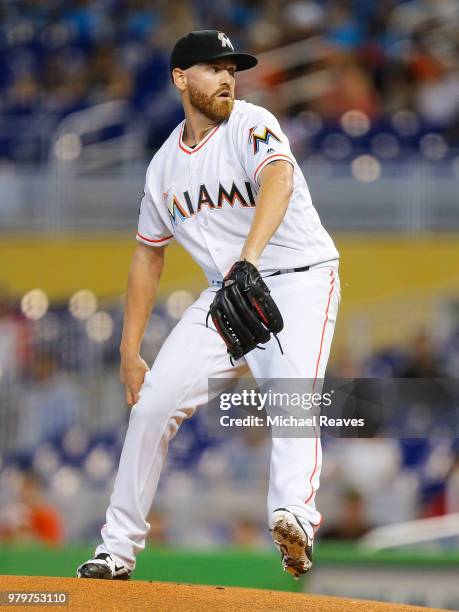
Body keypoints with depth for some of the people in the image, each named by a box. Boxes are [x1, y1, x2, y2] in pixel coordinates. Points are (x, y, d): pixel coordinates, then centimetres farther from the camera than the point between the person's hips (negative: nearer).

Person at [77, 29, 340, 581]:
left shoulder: (251, 125, -13)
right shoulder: (165, 164, 5)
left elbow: (278, 178, -35)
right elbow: (149, 253, 16)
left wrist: (249, 256, -53)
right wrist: (129, 350, 11)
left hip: (298, 282, -5)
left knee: (291, 394, -30)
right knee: (153, 402, -1)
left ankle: (294, 517, -50)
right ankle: (117, 550, 10)